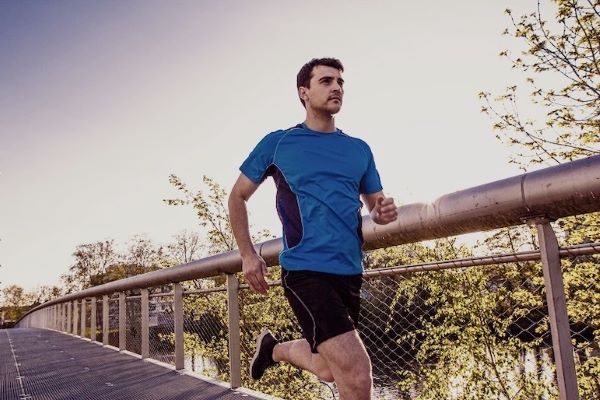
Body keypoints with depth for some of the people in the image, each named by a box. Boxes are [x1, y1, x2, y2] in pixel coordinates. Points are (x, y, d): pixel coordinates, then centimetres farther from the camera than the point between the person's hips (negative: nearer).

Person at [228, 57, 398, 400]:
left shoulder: (359, 149, 11)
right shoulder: (277, 143, 1)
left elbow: (375, 206, 18)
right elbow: (238, 196, 9)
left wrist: (384, 212, -7)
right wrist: (248, 255, 1)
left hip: (350, 272, 6)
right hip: (305, 269, -5)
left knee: (329, 370, 19)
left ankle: (274, 348, 45)